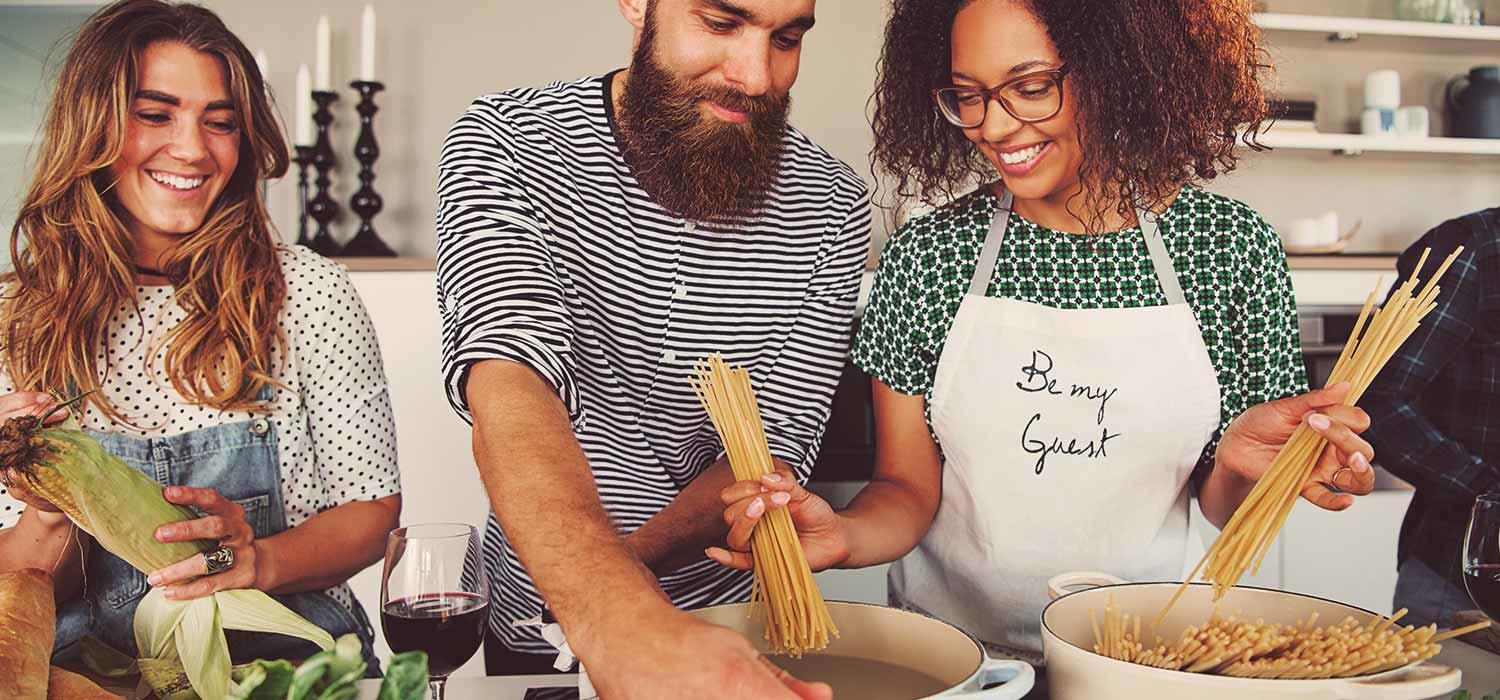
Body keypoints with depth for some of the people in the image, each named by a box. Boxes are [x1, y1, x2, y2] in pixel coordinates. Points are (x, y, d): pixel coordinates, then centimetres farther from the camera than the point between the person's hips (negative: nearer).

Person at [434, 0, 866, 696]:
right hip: (541, 622, -1)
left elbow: (776, 446, -14)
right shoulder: (501, 143, -18)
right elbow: (509, 380, -34)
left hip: (727, 620, 1)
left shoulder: (831, 205, -11)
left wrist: (612, 570, -31)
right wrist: (621, 617, -51)